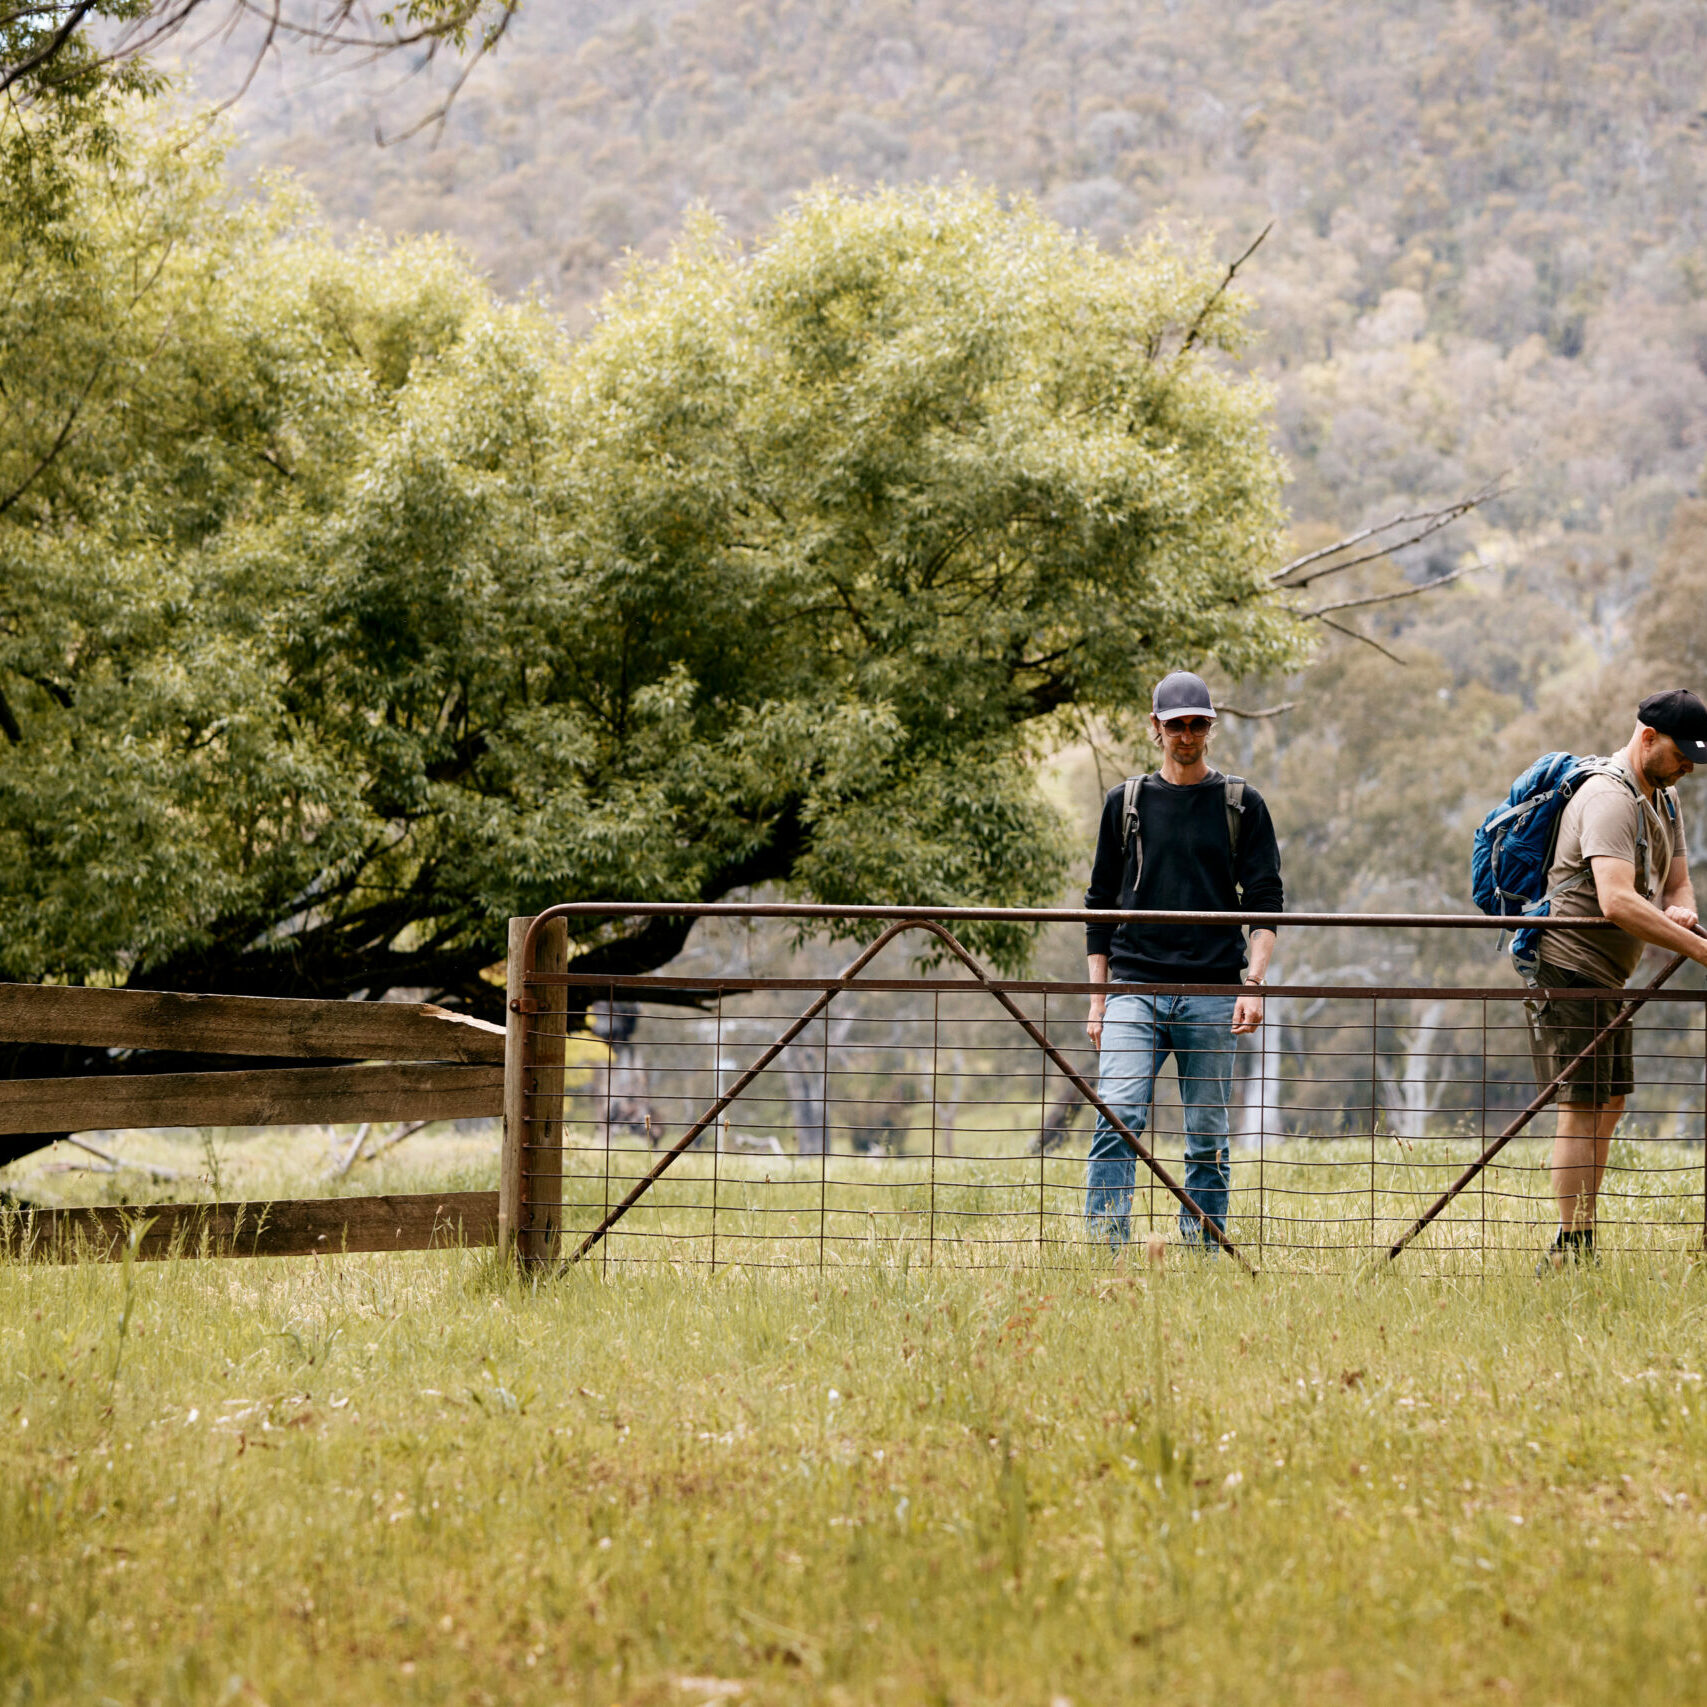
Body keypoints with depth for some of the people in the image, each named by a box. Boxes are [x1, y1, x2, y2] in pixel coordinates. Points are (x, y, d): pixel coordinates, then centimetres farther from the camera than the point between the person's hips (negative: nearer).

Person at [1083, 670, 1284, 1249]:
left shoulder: (1241, 804, 9)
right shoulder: (1125, 803, 13)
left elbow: (1265, 901, 5)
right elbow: (1100, 904, 15)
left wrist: (1253, 984, -8)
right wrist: (1098, 996, 9)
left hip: (1212, 993, 0)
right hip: (1133, 986, 0)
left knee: (1207, 1136, 2)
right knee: (1118, 1116, -15)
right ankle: (1104, 1247, -19)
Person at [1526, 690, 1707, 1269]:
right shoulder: (1609, 799, -21)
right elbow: (1616, 901, -33)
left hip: (1607, 977, 10)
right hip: (1569, 969, -10)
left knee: (1610, 1101, 11)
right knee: (1581, 1108, -11)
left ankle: (1579, 1246, 16)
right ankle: (1570, 1250, -10)